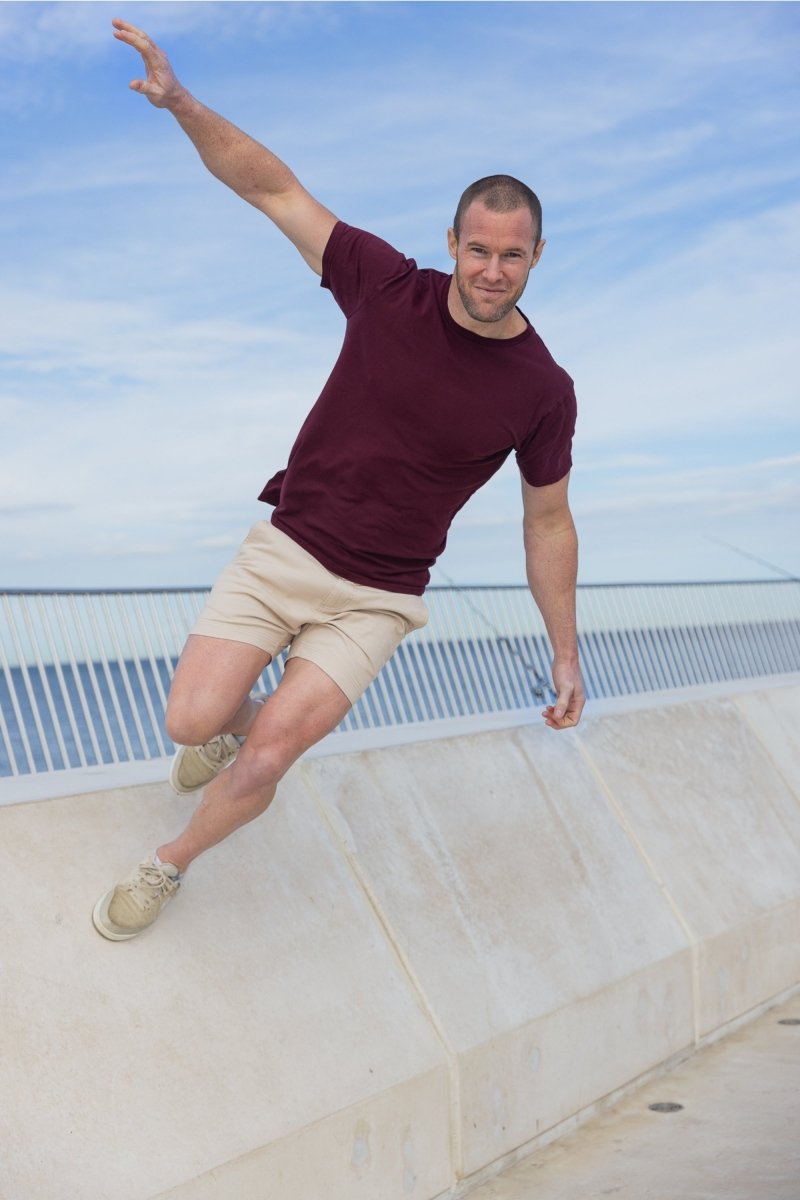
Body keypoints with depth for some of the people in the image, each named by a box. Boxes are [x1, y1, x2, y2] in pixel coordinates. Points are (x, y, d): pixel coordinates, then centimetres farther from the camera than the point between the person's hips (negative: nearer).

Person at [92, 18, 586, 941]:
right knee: (194, 722, -9)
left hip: (374, 598, -1)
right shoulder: (392, 290, -9)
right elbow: (274, 188, -7)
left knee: (268, 756, -15)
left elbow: (548, 523, 3)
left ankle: (169, 865, 16)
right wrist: (182, 104, -21)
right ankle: (239, 714, 32)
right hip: (284, 548, 1)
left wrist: (566, 655, 7)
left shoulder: (542, 391, -9)